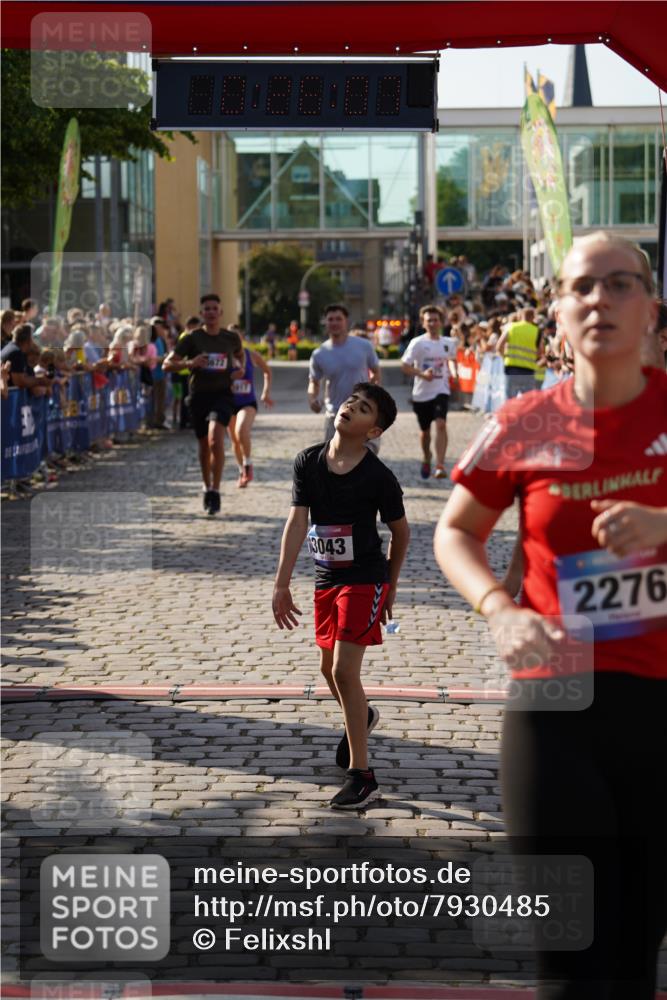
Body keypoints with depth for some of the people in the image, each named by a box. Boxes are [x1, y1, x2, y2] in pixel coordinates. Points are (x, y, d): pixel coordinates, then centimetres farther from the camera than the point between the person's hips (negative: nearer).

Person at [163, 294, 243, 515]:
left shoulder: (231, 339, 4)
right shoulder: (191, 339, -3)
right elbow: (167, 364, -6)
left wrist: (238, 371, 8)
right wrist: (189, 363, -23)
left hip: (222, 394, -1)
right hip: (199, 395, 1)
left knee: (215, 439, -23)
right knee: (204, 446, 12)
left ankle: (215, 492, -17)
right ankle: (207, 488, 34)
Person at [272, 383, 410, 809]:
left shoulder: (379, 477, -15)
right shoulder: (309, 462, -4)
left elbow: (400, 531, 0)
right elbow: (297, 522, -6)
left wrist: (390, 589, 8)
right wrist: (282, 585, -10)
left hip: (364, 580, -6)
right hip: (326, 578, 6)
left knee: (344, 669, -15)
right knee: (330, 668, 20)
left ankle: (361, 774, -7)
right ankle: (362, 717, 53)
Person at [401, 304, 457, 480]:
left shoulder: (448, 343, 4)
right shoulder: (417, 343, -7)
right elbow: (405, 366, -10)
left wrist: (453, 372, 3)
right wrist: (422, 374, -25)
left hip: (441, 391, 0)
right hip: (421, 393, 0)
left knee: (441, 424, -22)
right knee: (425, 430, 15)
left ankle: (440, 466, -26)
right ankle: (426, 459, 44)